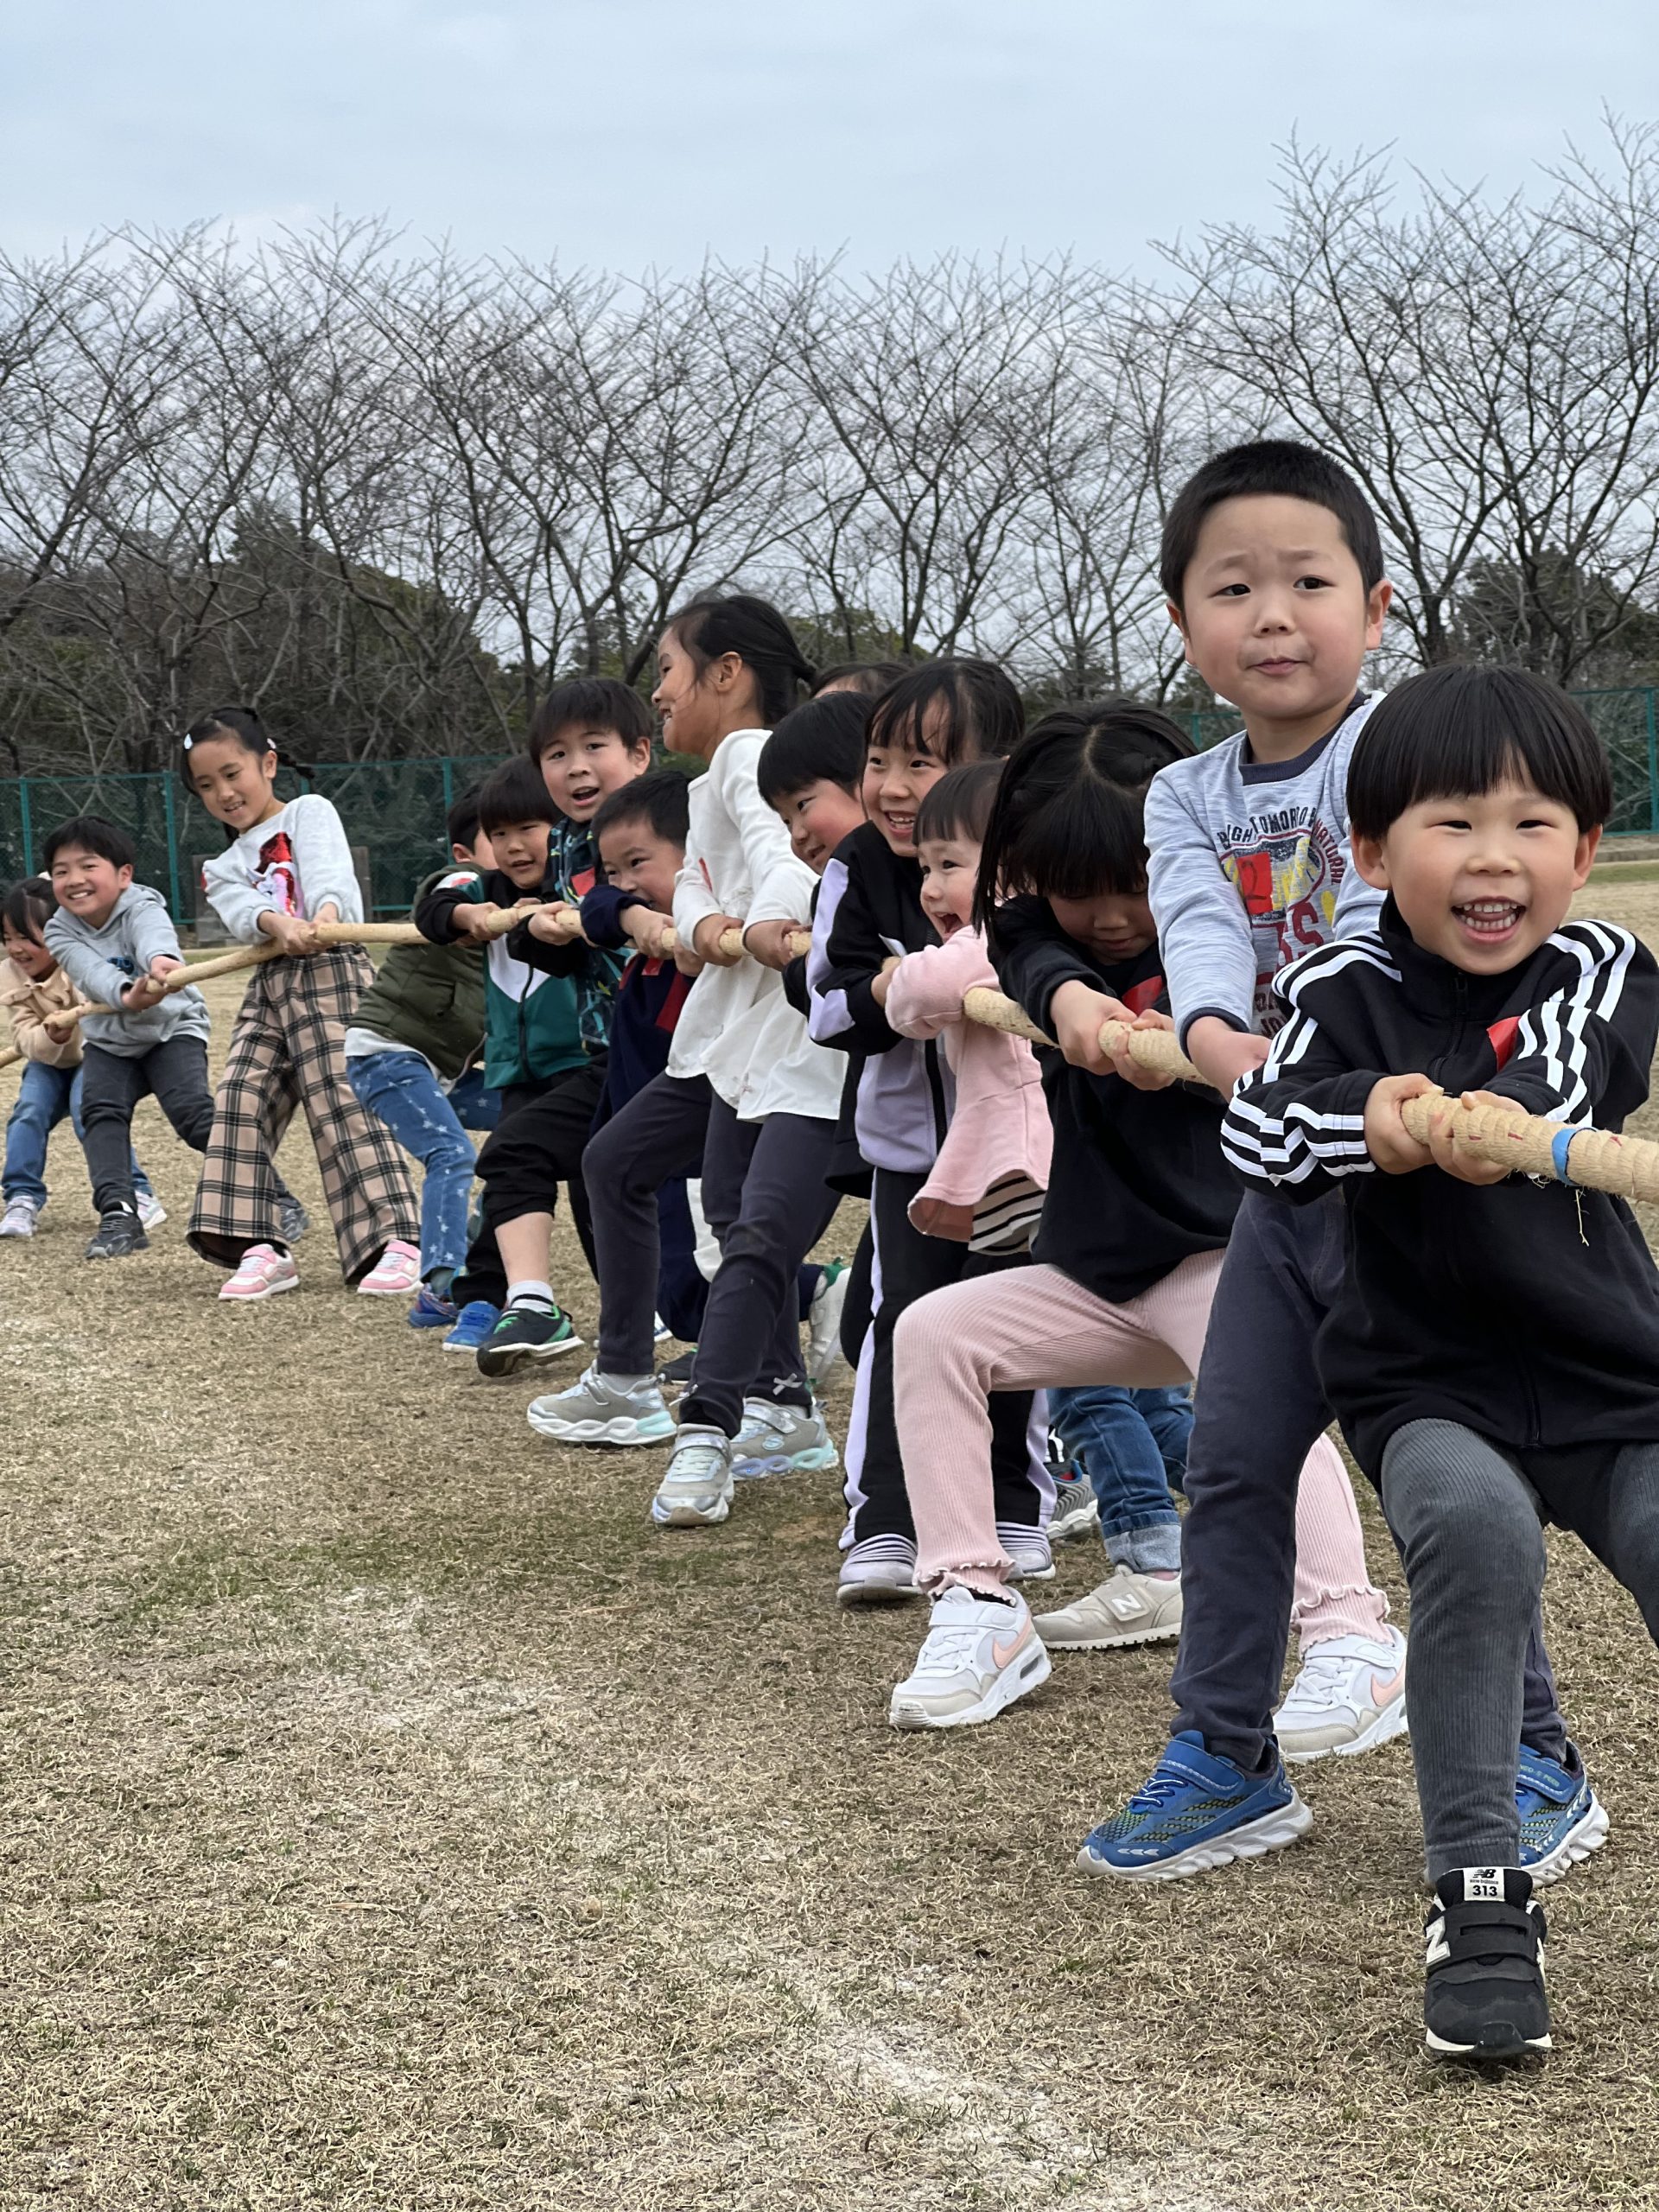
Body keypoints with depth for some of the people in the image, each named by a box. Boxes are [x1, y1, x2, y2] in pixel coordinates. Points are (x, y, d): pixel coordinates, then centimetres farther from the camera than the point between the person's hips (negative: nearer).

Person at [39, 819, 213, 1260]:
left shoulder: (141, 909, -24)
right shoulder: (60, 931, -13)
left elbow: (155, 937, -50)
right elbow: (93, 974, -34)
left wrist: (161, 961, -76)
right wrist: (126, 994, -58)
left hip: (172, 1029, -4)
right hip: (108, 1041, 4)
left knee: (194, 1113, -21)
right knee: (100, 1110, -20)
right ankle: (119, 1216, -24)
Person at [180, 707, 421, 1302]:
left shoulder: (308, 812, 10)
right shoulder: (223, 869, 23)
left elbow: (327, 872, -12)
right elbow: (244, 913, -1)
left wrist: (327, 914, -36)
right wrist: (280, 926, -26)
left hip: (331, 969, -6)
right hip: (269, 985, 6)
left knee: (342, 1104, -15)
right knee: (240, 1102, -7)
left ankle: (396, 1241, -17)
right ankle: (259, 1248, -5)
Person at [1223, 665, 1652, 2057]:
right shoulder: (1348, 990, -3)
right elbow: (1257, 1131, -16)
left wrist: (1487, 1118, -44)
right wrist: (1366, 1117, -37)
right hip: (1427, 1382, -2)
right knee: (1474, 1526, -31)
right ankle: (1479, 1893, -20)